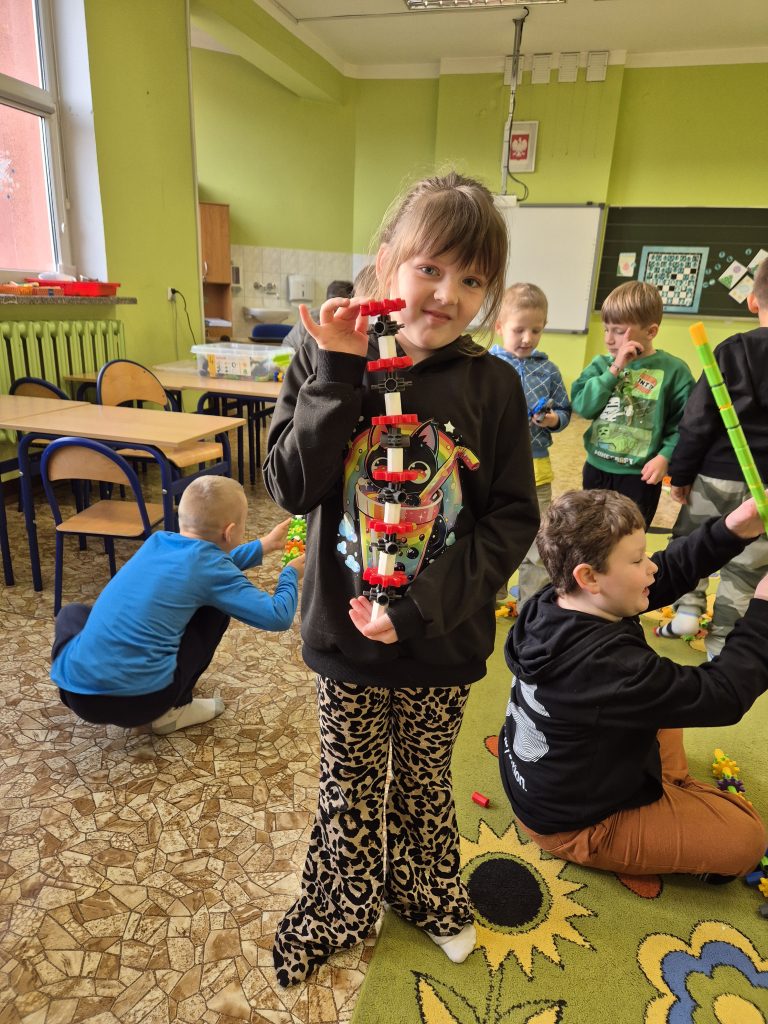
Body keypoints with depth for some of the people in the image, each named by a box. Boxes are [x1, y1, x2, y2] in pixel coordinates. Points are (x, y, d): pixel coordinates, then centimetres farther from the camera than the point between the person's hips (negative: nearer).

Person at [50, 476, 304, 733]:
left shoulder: (158, 541, 13)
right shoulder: (208, 564, -5)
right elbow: (277, 616, -4)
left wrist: (262, 546, 39)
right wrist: (291, 573, 15)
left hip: (75, 691, 6)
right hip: (140, 700, -6)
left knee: (73, 613, 36)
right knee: (217, 605, 11)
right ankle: (174, 709, 12)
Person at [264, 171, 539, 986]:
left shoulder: (493, 385, -9)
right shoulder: (327, 364, -8)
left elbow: (511, 519, -9)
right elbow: (293, 488, -15)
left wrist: (423, 608, -18)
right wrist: (339, 373, -23)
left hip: (443, 643, 0)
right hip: (344, 634, 0)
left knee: (425, 780, 24)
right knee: (348, 787, 21)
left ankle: (426, 891, 55)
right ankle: (339, 906, 51)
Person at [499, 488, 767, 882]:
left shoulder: (554, 604, -14)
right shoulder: (608, 666, -40)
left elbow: (667, 573, -6)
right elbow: (726, 695, -28)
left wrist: (733, 530, -19)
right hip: (573, 824, -8)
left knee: (665, 693, 17)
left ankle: (669, 786, 20)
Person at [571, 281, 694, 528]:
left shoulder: (673, 370, -9)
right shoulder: (602, 364, -1)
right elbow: (582, 406, -15)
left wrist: (665, 456, -19)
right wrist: (614, 370, -19)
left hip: (640, 476, -3)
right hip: (596, 469, 3)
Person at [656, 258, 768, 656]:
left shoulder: (733, 350, -8)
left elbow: (699, 420, -9)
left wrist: (682, 472, -2)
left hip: (718, 474, -2)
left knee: (690, 541, 21)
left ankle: (687, 610, 19)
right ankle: (721, 641, 19)